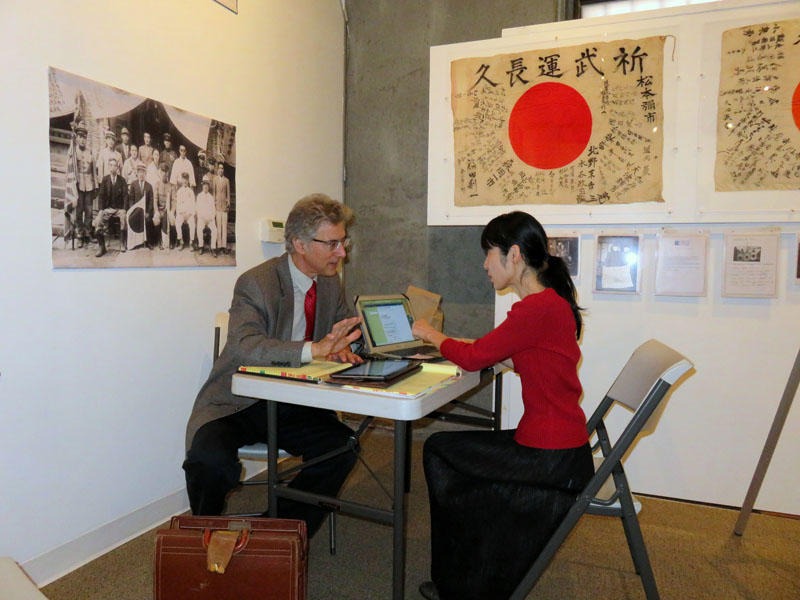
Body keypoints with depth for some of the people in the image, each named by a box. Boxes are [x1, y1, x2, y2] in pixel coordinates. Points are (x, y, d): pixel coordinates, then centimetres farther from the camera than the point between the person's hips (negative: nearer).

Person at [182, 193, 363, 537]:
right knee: (211, 460, -30)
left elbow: (351, 330, 13)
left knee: (342, 448, -17)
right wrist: (316, 349, -43)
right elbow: (245, 346, -31)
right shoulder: (256, 283, -16)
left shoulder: (330, 283, 5)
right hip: (237, 404, -5)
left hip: (293, 405, 5)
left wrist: (340, 347, -13)